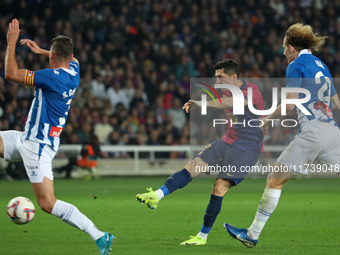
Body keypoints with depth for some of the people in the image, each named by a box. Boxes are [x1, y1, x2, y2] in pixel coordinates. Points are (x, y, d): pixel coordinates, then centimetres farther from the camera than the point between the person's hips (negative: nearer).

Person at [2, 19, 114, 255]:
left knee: (48, 203, -12)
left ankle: (99, 236, -14)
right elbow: (69, 58, 32)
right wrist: (40, 51, 37)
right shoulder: (73, 71, 3)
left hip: (38, 145, -10)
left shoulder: (54, 77, -22)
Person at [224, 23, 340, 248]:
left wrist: (269, 118, 7)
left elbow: (290, 105, -8)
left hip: (312, 131, -7)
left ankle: (253, 234, 4)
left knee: (275, 180, 1)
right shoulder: (321, 65, 21)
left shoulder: (296, 65, 0)